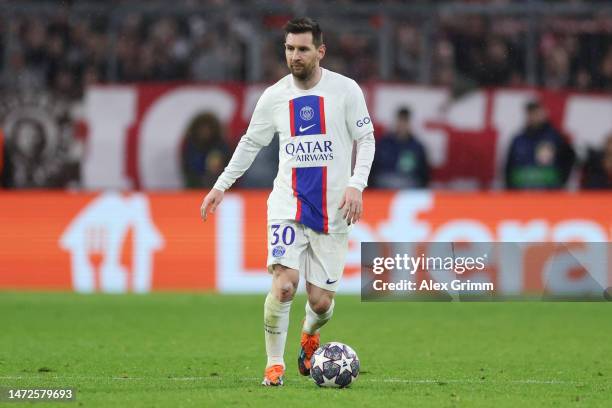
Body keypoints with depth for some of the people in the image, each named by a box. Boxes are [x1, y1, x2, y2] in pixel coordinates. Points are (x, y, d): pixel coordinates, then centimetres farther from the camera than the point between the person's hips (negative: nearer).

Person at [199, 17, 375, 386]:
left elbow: (366, 139, 2)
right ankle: (274, 364, -5)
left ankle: (310, 336, 37)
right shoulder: (274, 97, 2)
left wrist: (356, 185, -12)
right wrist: (221, 186, 13)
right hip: (288, 203, 0)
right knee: (285, 283, -20)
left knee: (321, 301, 1)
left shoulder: (345, 90, -4)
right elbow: (251, 143, 16)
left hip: (332, 212, 0)